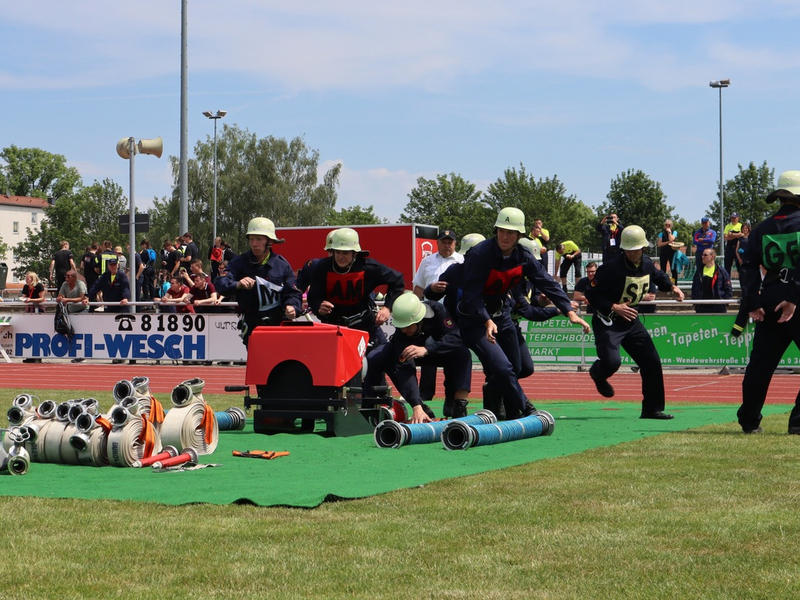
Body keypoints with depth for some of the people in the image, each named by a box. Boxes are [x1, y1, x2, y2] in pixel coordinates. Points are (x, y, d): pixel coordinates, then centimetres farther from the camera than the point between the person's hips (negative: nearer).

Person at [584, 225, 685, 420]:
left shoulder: (647, 264, 1)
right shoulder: (612, 268, -22)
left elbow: (658, 276, 24)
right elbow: (591, 293, -19)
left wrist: (672, 287, 5)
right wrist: (614, 307, -28)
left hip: (631, 321, 7)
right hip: (607, 321, -7)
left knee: (652, 363, 3)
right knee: (612, 362, -24)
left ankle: (652, 409, 15)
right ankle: (598, 374, 16)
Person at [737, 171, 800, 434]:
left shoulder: (763, 228, 9)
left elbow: (748, 267, 3)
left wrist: (753, 303, 0)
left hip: (769, 305, 5)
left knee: (760, 363, 11)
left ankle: (749, 420, 14)